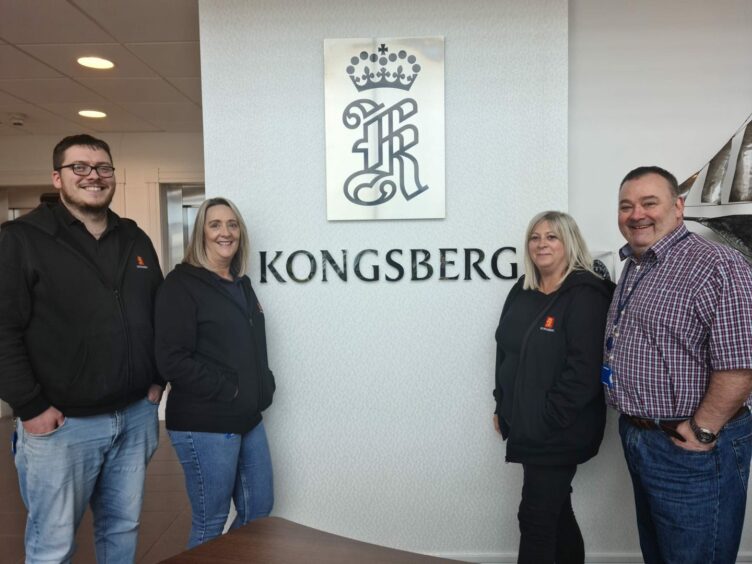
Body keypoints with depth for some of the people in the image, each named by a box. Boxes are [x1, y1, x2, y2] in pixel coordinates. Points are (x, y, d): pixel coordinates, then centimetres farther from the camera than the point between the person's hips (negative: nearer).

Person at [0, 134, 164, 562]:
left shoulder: (136, 239, 10)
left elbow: (159, 314, 15)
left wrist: (157, 380, 9)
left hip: (136, 415, 5)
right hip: (60, 423, -4)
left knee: (123, 530, 18)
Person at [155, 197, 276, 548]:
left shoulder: (241, 284, 13)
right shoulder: (181, 284, -11)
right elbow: (172, 360, -18)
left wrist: (263, 387, 7)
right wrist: (226, 390, -17)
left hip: (248, 418, 8)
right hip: (204, 425, -7)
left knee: (259, 510, 17)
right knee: (210, 524, 7)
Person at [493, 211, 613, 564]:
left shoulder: (585, 295, -15)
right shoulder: (522, 291, 7)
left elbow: (584, 370, -21)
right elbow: (505, 352, 13)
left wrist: (547, 421, -19)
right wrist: (502, 407, 11)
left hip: (559, 432, -7)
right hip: (526, 426, 7)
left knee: (536, 517, 2)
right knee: (555, 510, 21)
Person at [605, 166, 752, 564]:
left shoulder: (716, 266, -18)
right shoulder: (633, 267, 10)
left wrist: (701, 433, -18)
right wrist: (634, 424, 12)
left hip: (691, 454, -8)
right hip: (637, 438, 8)